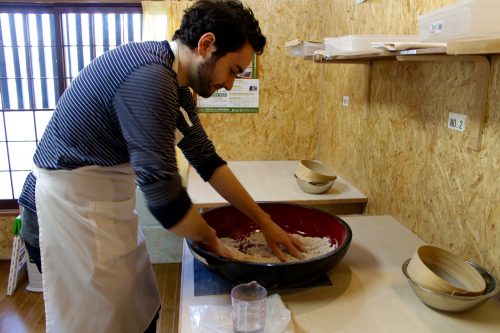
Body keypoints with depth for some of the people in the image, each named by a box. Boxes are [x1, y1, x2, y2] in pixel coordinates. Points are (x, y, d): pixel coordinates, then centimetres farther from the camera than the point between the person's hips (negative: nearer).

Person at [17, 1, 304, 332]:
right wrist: (211, 239, -10)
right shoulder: (150, 77, -27)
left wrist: (264, 221, 6)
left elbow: (207, 159, 7)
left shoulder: (177, 84, 4)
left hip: (108, 196, 9)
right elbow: (162, 191, -29)